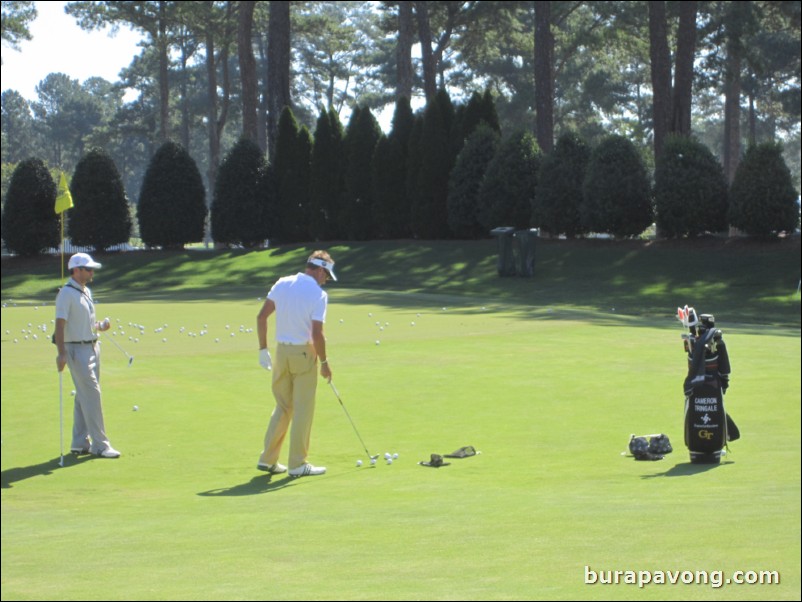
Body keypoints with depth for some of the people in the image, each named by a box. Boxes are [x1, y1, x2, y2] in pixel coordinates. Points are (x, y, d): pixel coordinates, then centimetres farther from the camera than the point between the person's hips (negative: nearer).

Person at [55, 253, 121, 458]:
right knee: (92, 395, -10)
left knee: (84, 397, 11)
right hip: (77, 349, -9)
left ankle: (80, 443, 17)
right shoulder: (66, 293, -13)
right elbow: (60, 325, -19)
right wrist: (61, 353, -27)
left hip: (92, 347, 9)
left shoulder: (86, 291, 14)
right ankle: (100, 444, -7)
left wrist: (100, 326, 3)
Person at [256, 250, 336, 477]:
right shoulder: (318, 294, -13)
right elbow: (317, 334, -17)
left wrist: (263, 349, 10)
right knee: (303, 409, 3)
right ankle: (297, 464, 5)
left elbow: (261, 317, 3)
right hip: (304, 353, -6)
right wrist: (324, 362, -5)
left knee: (283, 407, 17)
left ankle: (268, 459, 18)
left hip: (281, 350, 6)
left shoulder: (282, 284, 3)